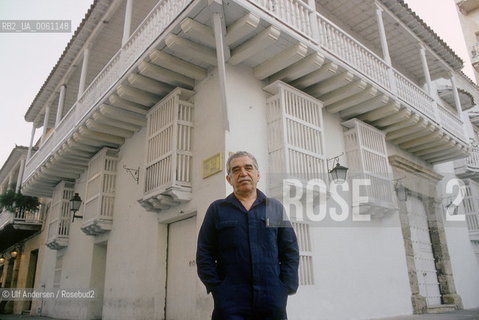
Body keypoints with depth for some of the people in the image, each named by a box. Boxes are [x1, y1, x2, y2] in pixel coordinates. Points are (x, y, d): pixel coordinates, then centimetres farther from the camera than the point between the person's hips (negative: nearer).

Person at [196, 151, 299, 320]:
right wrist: (217, 289, -5)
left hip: (273, 302, 2)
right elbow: (204, 255, 4)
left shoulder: (275, 208, 11)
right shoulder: (217, 209, 8)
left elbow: (291, 252, 8)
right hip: (230, 303, -1)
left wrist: (285, 287, -2)